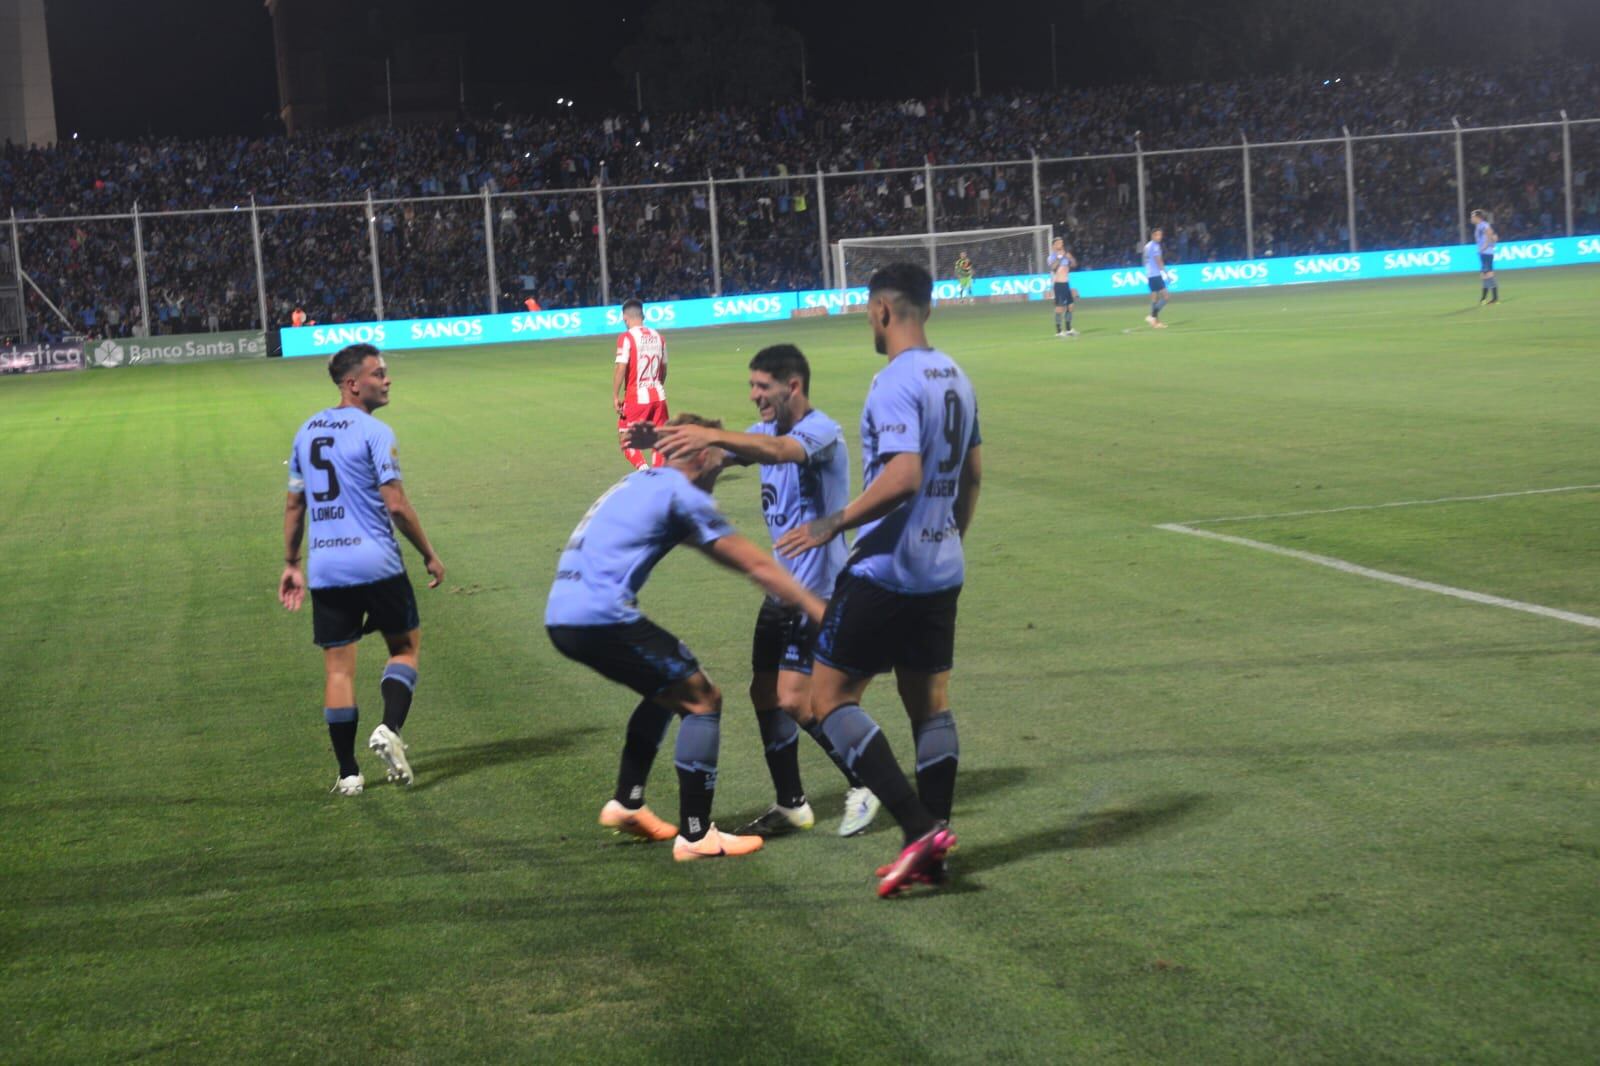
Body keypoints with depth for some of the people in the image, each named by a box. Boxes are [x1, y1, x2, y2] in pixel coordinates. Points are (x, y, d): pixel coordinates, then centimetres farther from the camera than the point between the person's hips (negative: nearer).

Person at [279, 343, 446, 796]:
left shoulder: (307, 431, 11)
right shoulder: (374, 432, -9)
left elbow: (294, 504, 16)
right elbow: (396, 505, -13)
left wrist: (291, 563, 24)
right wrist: (429, 555, -2)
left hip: (324, 567, 5)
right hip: (376, 562, -5)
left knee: (338, 667, 8)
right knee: (405, 645, 13)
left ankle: (348, 772, 9)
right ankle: (389, 728, -8)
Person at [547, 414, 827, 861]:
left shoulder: (638, 483, 25)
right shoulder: (681, 494, -3)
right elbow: (755, 564, -2)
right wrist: (817, 610, 5)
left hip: (561, 615, 9)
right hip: (601, 617, -9)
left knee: (669, 689, 26)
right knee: (702, 698, 1)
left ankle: (626, 804, 26)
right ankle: (695, 836, -2)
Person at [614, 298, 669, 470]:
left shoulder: (627, 337, -10)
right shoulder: (657, 337, 7)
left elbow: (621, 368, -17)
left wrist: (615, 396, -11)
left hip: (636, 398, -5)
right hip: (658, 396, 5)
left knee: (627, 442, 3)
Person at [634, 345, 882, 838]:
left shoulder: (821, 431, -16)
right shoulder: (768, 430, 11)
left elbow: (780, 451, -39)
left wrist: (711, 435, -53)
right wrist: (662, 441, -20)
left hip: (819, 589, -9)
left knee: (795, 700, -12)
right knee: (765, 694, 8)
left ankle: (865, 786, 7)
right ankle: (791, 805, 20)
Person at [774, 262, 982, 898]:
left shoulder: (895, 382, -17)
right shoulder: (954, 378, 11)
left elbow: (903, 476, -28)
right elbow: (972, 473, 19)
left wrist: (834, 523, -21)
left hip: (884, 572, -9)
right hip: (941, 572, 9)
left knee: (829, 699, -2)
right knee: (930, 704, 13)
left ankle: (920, 827, -10)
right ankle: (930, 855, 16)